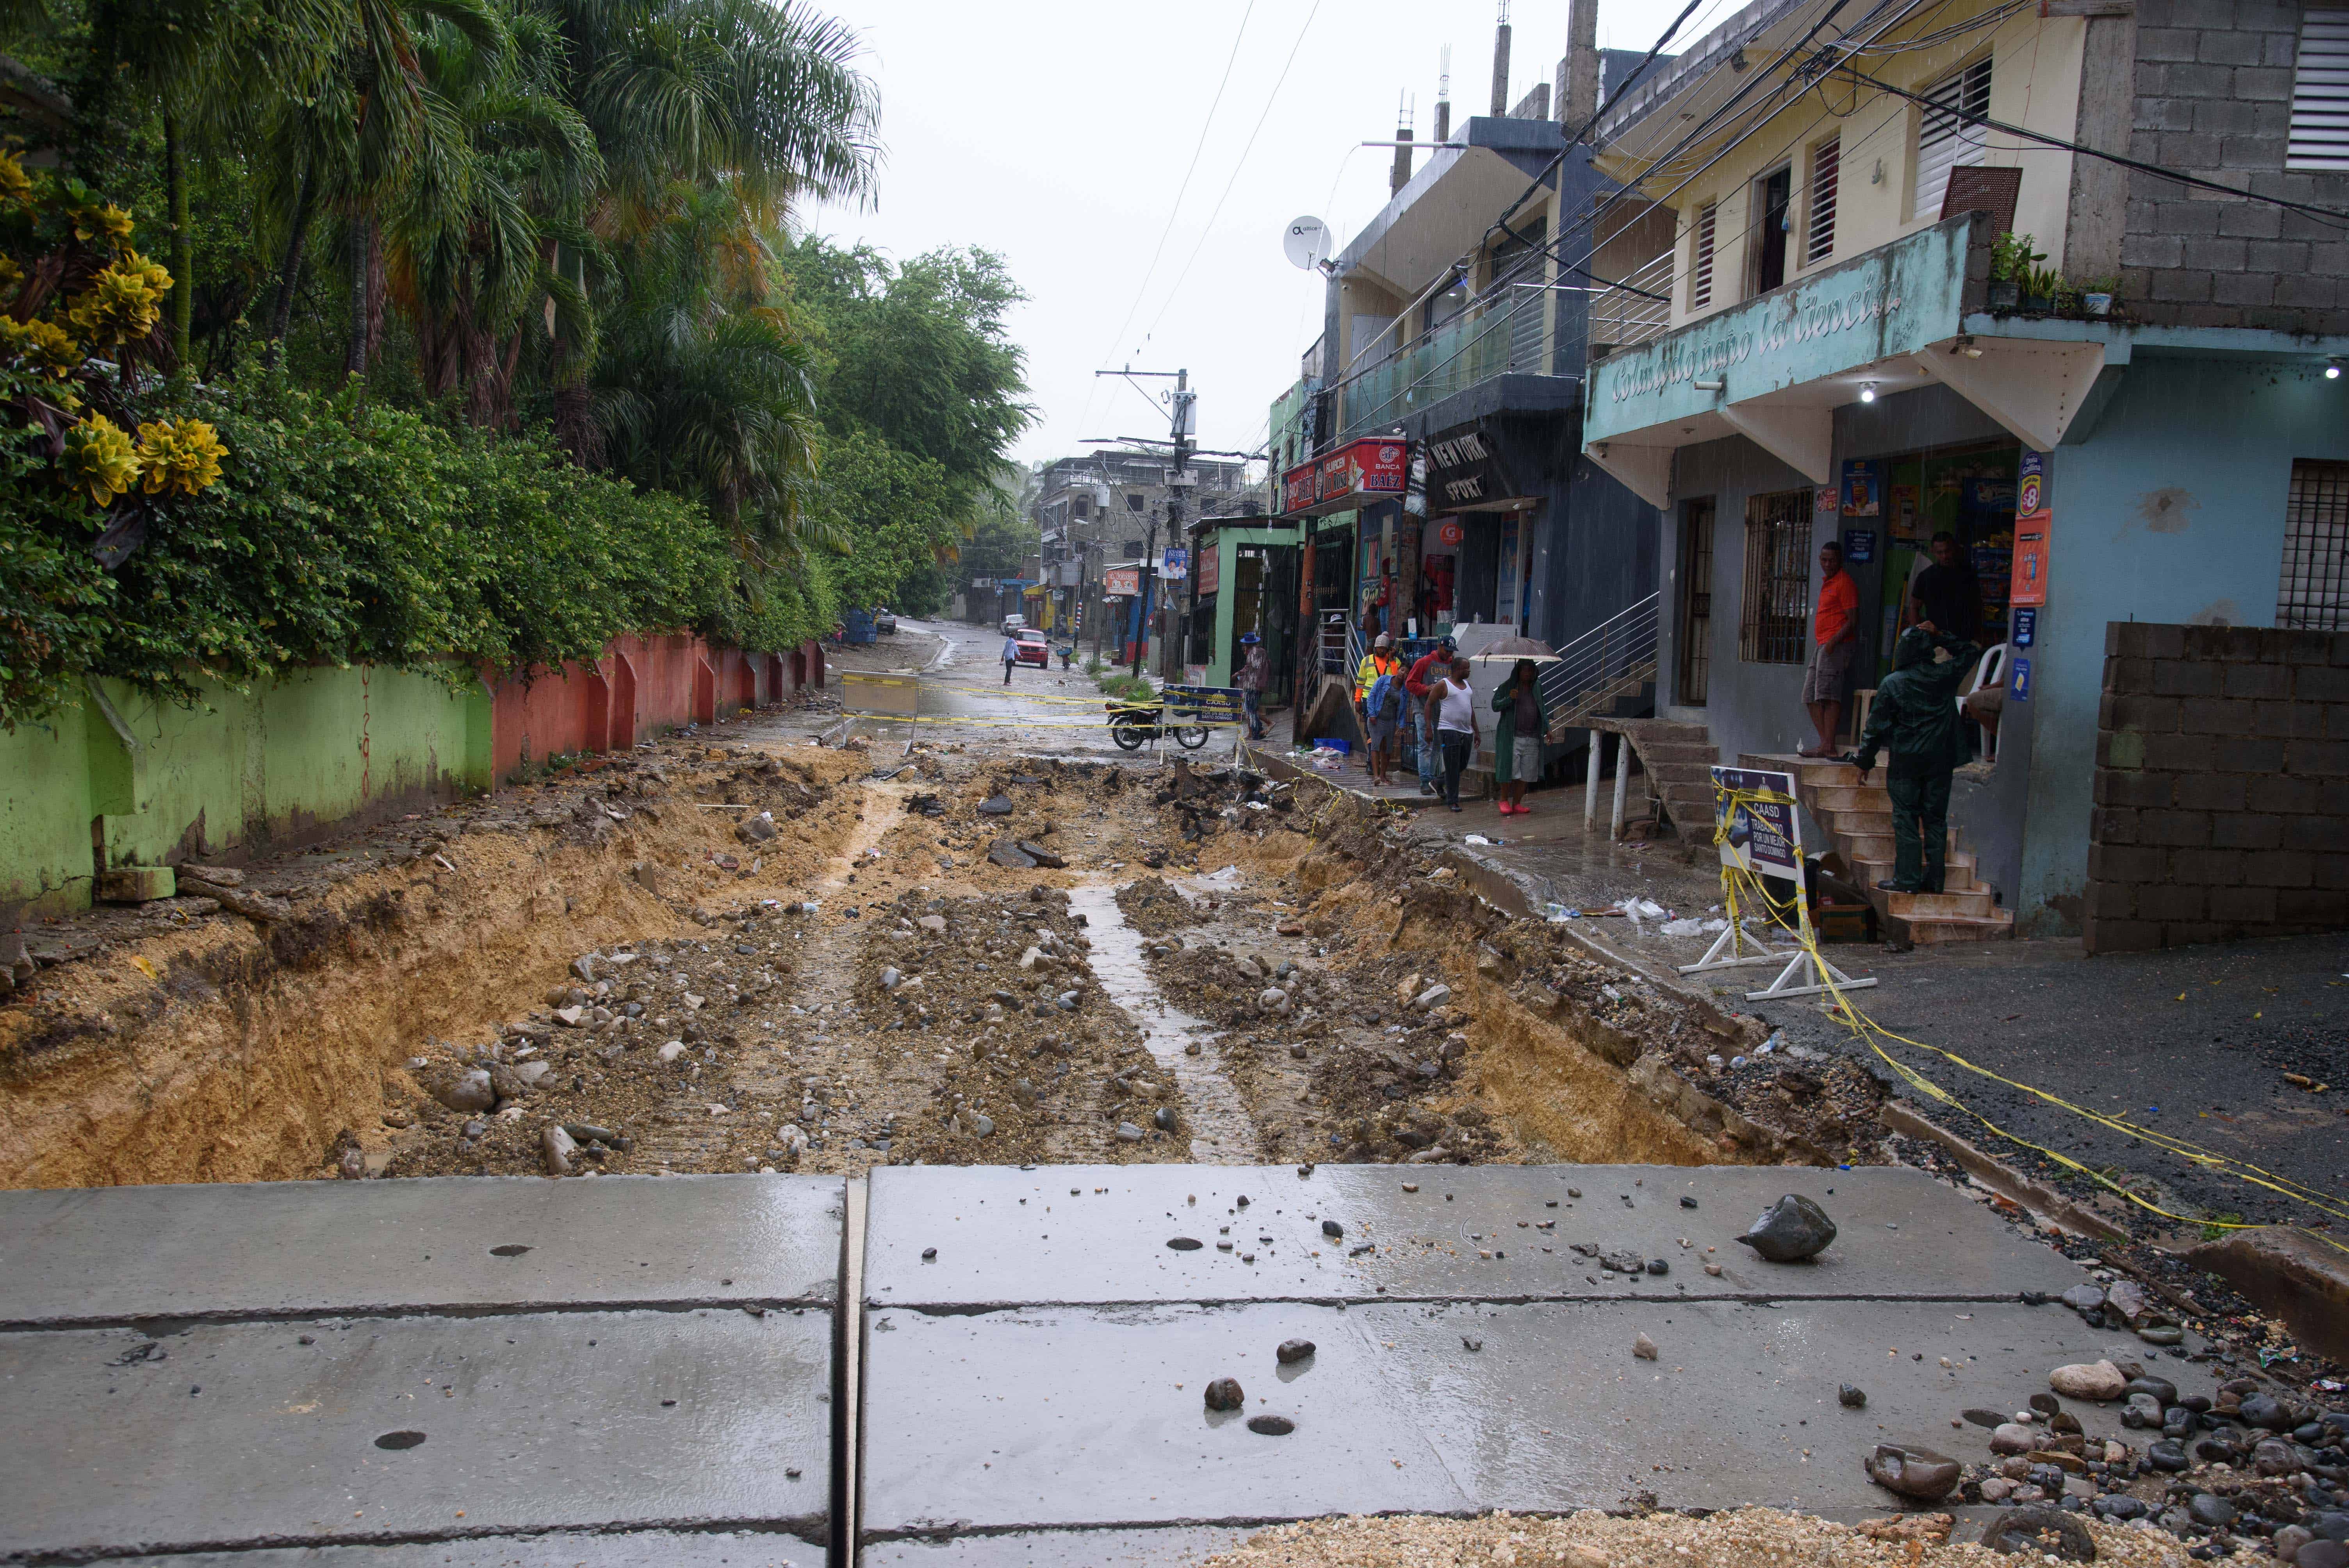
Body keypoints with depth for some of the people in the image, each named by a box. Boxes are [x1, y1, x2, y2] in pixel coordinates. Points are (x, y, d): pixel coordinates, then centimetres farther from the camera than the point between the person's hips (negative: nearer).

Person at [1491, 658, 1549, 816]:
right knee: (1509, 769, -9)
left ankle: (1517, 804, 11)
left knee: (1526, 773, 3)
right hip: (1511, 736, -4)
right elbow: (1495, 705, -7)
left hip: (1532, 738, 4)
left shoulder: (1537, 687, 13)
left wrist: (1547, 728, 16)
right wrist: (1509, 699, -24)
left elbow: (1542, 708, 23)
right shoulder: (1507, 687, -1)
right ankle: (1504, 800, 10)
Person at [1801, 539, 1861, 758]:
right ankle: (1825, 743, 7)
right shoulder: (1827, 582, 21)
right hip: (1822, 645, 10)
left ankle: (1828, 746, -19)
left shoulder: (1845, 583, -8)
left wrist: (1835, 640, -25)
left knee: (1827, 693, -16)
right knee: (1811, 696, 7)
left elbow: (1853, 621, -14)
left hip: (1837, 645, -10)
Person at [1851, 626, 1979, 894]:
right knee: (1936, 819, 9)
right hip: (1940, 760, 3)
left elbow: (1876, 727, -4)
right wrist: (1938, 639, 14)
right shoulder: (1945, 675, -1)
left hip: (1905, 761, -3)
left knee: (1906, 820, 1)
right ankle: (1934, 879, 10)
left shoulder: (1892, 684, -7)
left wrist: (1864, 762, 4)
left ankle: (1907, 879, 0)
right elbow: (1969, 651, 20)